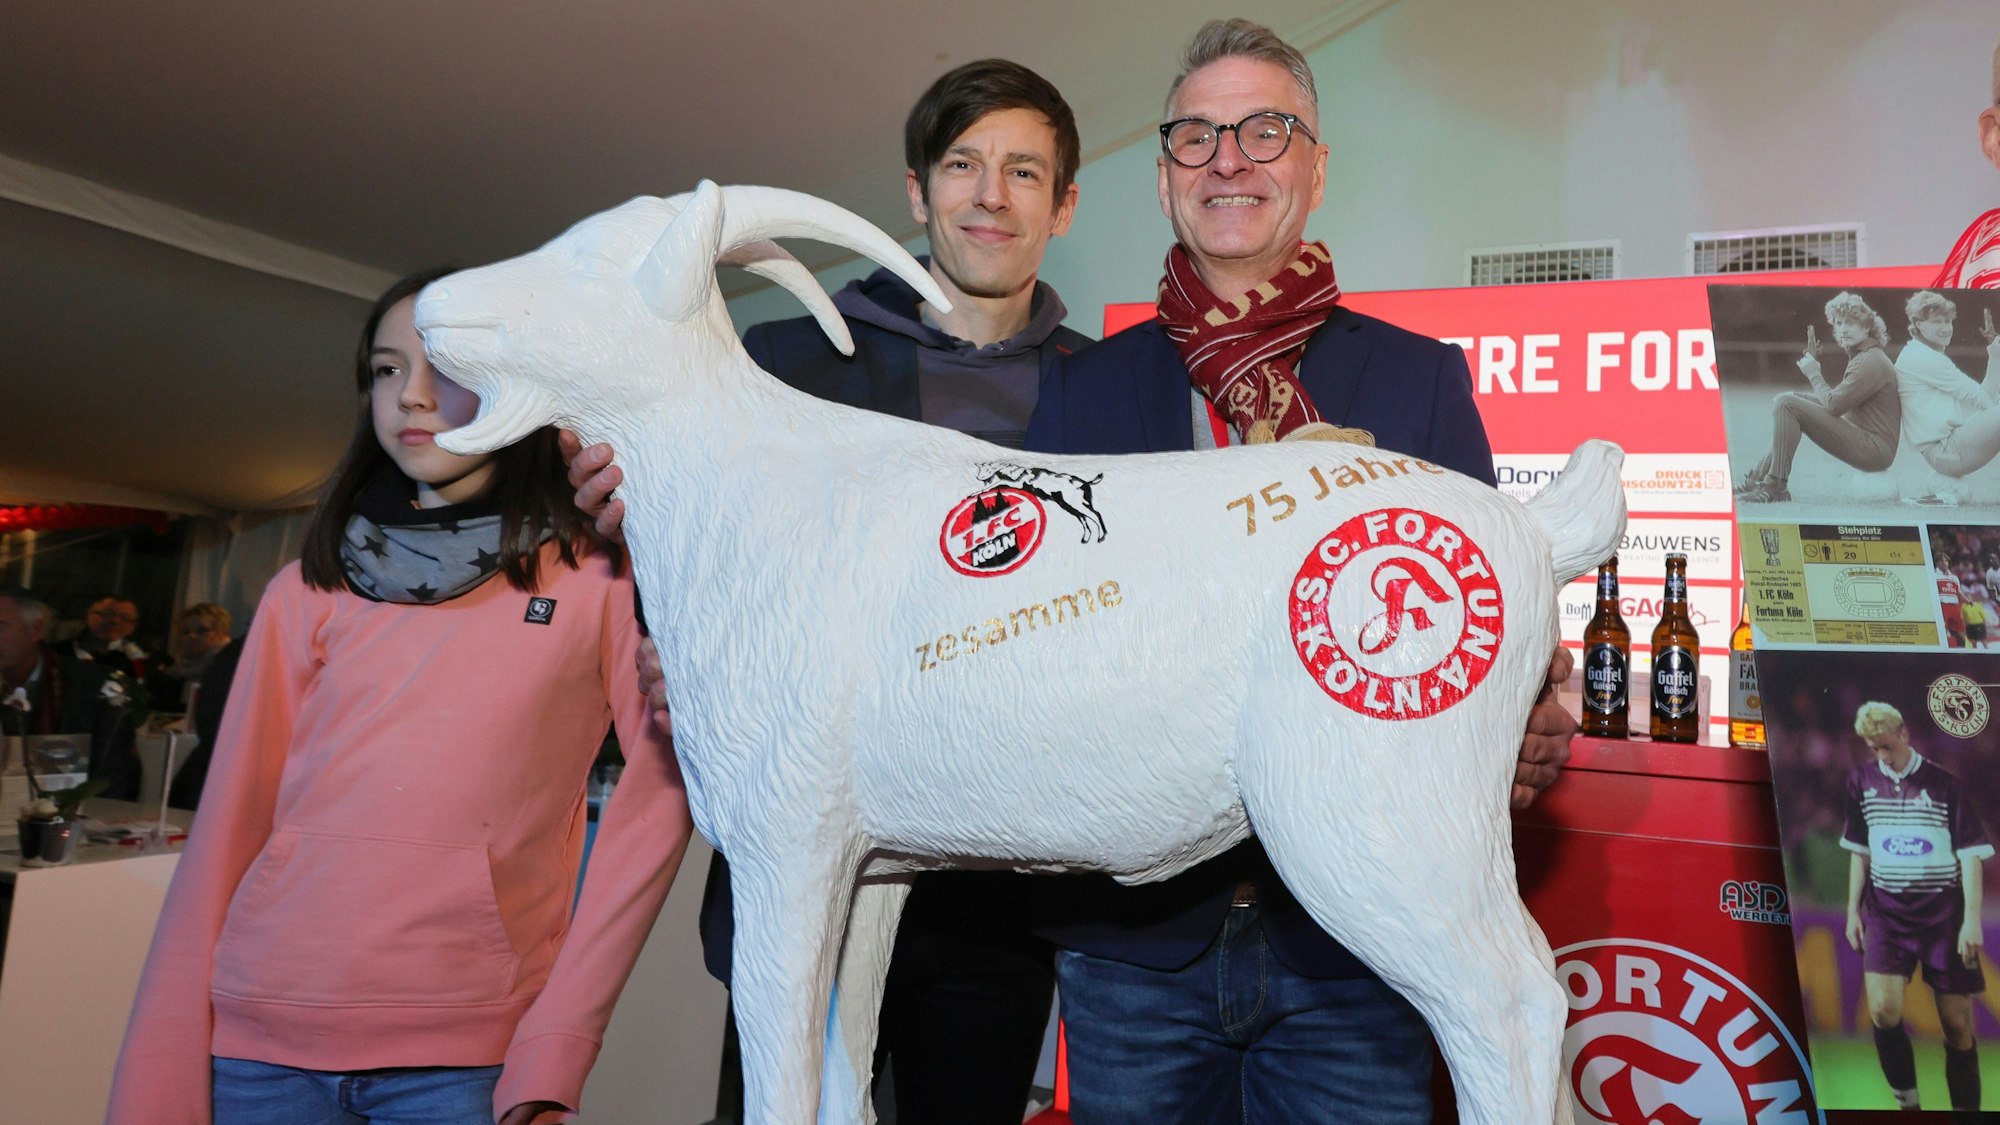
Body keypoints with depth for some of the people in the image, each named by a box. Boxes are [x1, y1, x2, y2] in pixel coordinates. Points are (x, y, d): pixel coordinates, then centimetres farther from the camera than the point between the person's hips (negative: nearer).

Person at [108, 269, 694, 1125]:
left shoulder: (599, 575, -2)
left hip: (466, 1055, -2)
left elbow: (658, 797, -8)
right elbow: (229, 823, 5)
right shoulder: (310, 592, 6)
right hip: (260, 1039, 3)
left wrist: (556, 1051, -13)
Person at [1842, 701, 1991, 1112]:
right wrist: (1853, 910, 9)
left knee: (1957, 1024, 3)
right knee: (1883, 1012, -13)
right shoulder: (1861, 780, 3)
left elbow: (1970, 853, -4)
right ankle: (1907, 1101, 7)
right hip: (1886, 912, 2)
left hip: (1944, 913, -1)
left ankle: (1966, 1107, 19)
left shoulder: (1942, 782, -5)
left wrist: (1972, 919, -11)